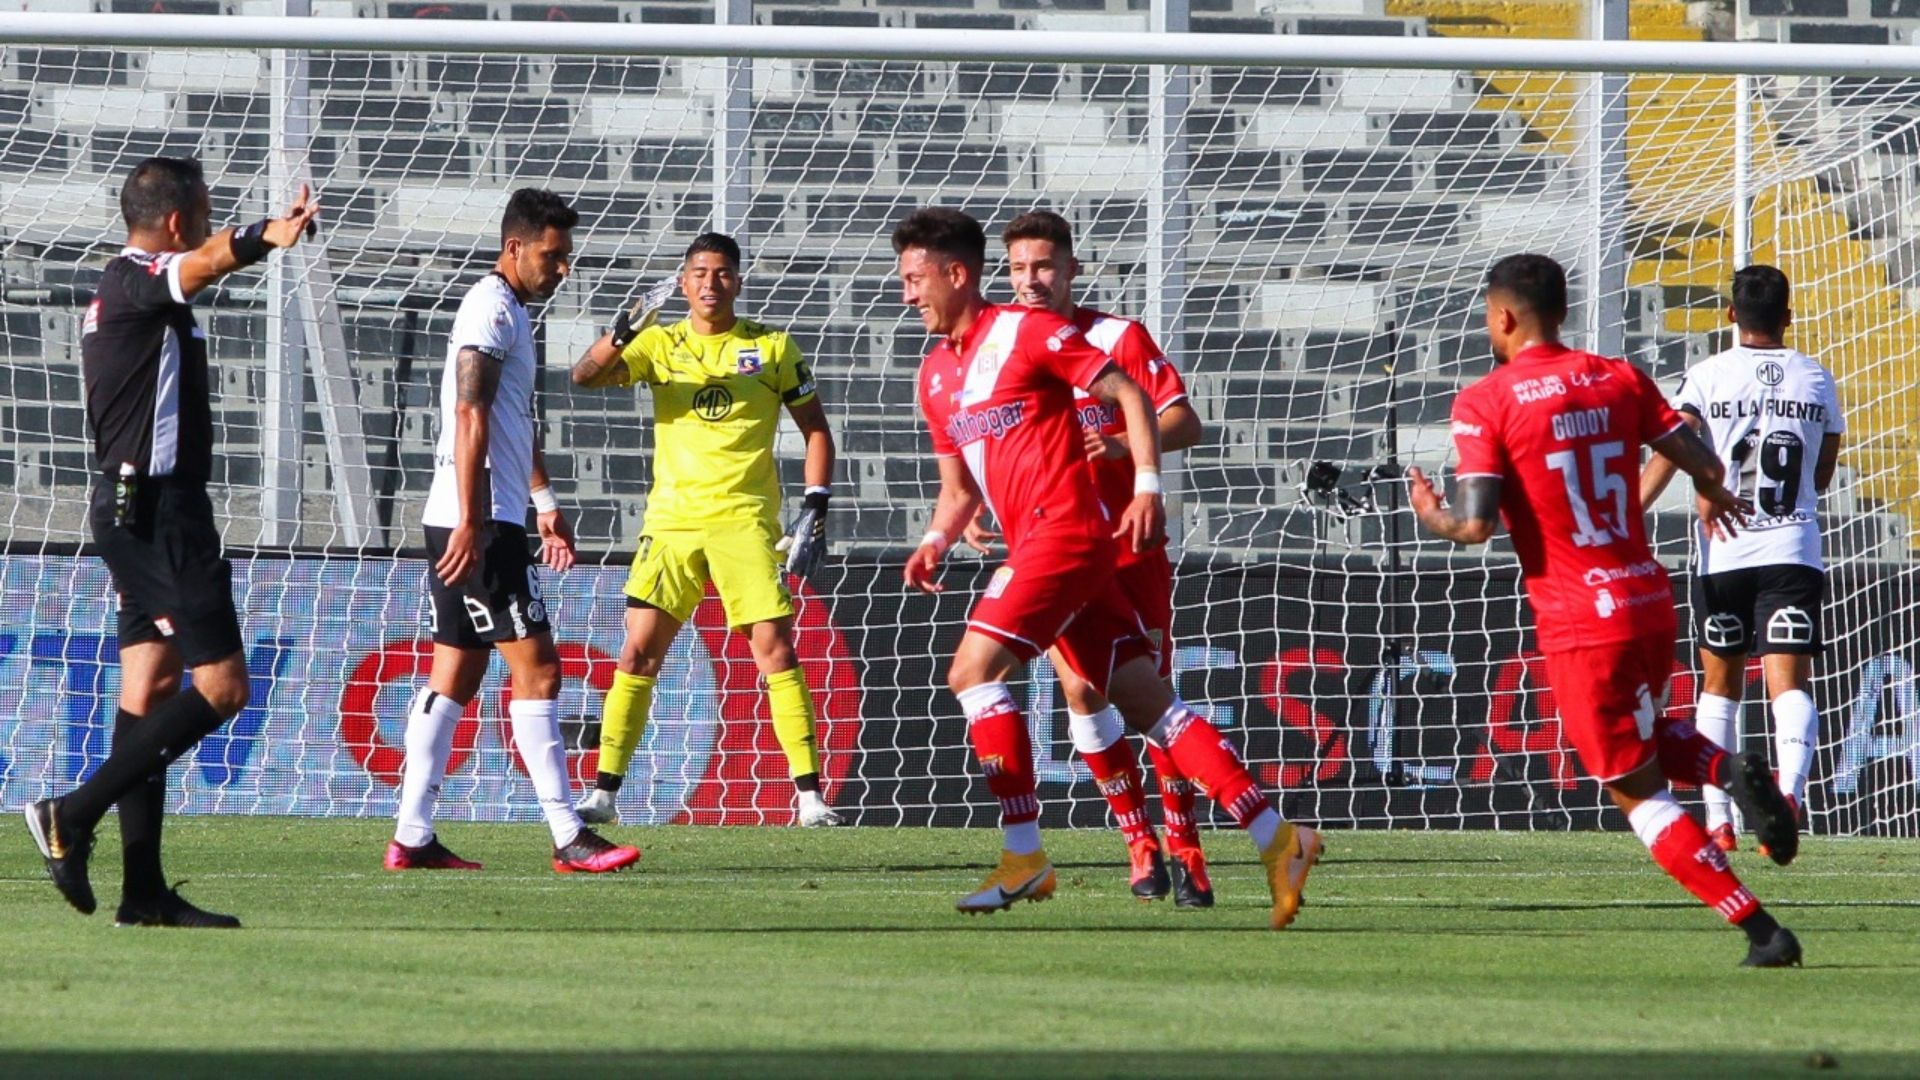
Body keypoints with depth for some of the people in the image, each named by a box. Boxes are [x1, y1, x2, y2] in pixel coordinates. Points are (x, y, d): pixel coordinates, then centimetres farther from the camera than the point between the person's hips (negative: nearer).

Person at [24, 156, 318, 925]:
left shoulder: (122, 290, 18)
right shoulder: (134, 281, -13)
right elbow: (200, 265, -35)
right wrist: (263, 239, -55)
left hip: (129, 507, 11)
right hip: (158, 506, -11)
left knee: (152, 684, 8)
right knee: (221, 686, -10)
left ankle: (144, 890, 6)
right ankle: (74, 815, -13)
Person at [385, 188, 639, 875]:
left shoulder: (510, 311, 20)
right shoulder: (492, 309, -12)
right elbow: (470, 418, -20)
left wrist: (544, 503, 33)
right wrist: (471, 522, -24)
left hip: (475, 523, 10)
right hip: (479, 522, -10)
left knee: (456, 675, 9)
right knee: (536, 669, -10)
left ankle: (412, 838, 8)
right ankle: (569, 838, -12)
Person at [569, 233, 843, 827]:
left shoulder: (773, 347, 5)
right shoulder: (660, 344, 8)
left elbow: (816, 430, 9)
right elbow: (584, 376, -6)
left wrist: (815, 509, -3)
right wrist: (617, 338, -26)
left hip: (746, 521, -2)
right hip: (671, 520, 2)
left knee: (776, 649, -10)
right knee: (638, 652, -2)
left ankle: (811, 796, -7)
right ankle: (603, 793, 4)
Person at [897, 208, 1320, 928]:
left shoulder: (1026, 332, -5)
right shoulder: (935, 375, 19)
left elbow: (1130, 395, -6)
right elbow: (959, 489, 25)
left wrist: (1147, 484, -15)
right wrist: (936, 542, 6)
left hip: (1066, 528, -8)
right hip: (1034, 542, 8)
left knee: (973, 671, -16)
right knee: (1146, 701, 3)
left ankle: (1024, 857, -12)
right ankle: (1275, 838, 1)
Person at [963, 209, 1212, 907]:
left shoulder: (1117, 338, -3)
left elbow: (1183, 421, -9)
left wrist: (1126, 444, -28)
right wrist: (969, 513, -6)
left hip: (1129, 543, -2)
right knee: (1082, 691, -7)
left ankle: (1184, 850, -4)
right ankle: (1140, 847, 5)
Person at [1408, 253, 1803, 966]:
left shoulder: (1484, 403, -8)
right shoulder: (1620, 380, 7)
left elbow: (1476, 525, -15)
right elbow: (1703, 464, 6)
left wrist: (1431, 517, 7)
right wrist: (1713, 497, 30)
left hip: (1580, 624, -6)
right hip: (1652, 601, 6)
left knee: (1636, 790, 3)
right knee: (1645, 739, 32)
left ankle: (1761, 931, -6)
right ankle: (1731, 771, -1)